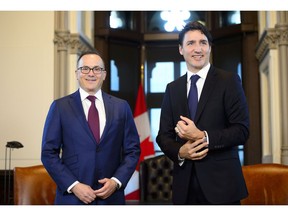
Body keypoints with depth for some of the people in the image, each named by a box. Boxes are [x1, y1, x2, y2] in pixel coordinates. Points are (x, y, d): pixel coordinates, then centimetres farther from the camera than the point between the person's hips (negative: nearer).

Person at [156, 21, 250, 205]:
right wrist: (179, 151, -11)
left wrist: (203, 137, -19)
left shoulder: (229, 81, -2)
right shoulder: (172, 88, 9)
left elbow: (242, 130, -8)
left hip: (221, 182, -3)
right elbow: (163, 135, 9)